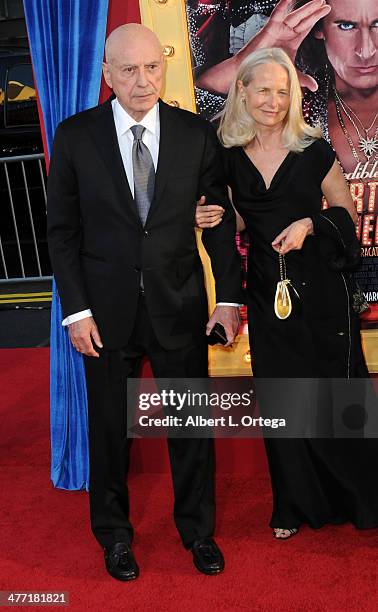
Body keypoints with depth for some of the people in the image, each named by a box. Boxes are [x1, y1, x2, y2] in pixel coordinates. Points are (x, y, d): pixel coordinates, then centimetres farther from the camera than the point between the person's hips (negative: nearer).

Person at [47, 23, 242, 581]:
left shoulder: (197, 132, -2)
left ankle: (198, 529, 35)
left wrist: (229, 297, -2)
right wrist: (76, 310, -7)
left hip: (180, 305, 1)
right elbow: (62, 230, -2)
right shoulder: (76, 135, -4)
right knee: (110, 427, 13)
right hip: (107, 309, 0)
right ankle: (114, 534, 36)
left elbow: (221, 220, 3)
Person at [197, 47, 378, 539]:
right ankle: (297, 503, 30)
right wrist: (209, 219, -9)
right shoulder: (228, 156, 2)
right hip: (267, 291, 3)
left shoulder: (313, 151, -5)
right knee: (280, 398, 11)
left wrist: (309, 225, -16)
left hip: (320, 286, -2)